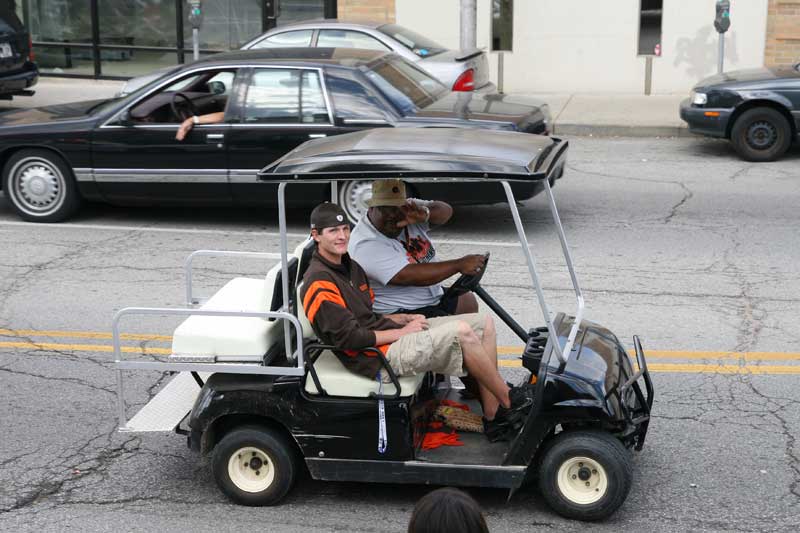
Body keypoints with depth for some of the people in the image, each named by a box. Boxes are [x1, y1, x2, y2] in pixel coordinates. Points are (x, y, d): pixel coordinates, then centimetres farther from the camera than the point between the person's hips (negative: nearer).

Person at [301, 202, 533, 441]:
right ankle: (509, 400, -7)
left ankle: (493, 416, 0)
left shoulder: (349, 265, 17)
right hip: (379, 358, -10)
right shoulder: (318, 284, -14)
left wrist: (402, 318, 6)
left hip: (390, 335, 10)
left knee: (484, 323, 1)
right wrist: (402, 331, -13)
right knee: (460, 332, -27)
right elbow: (348, 338, -19)